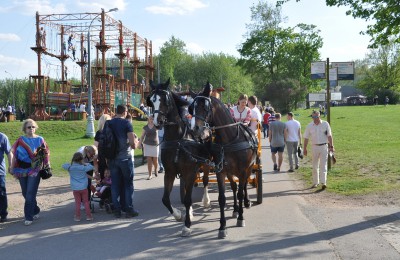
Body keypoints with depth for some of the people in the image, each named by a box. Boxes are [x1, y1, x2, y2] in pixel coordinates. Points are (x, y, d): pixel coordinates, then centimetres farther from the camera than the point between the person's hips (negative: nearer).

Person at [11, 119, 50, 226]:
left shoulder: (40, 140, 0)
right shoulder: (20, 140, 5)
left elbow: (46, 154, 2)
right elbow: (14, 155, 6)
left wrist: (47, 167, -2)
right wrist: (13, 169, 3)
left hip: (34, 170, -3)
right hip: (22, 170, 3)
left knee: (30, 194, -6)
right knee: (25, 194, 11)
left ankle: (29, 217, 2)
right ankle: (35, 211, 30)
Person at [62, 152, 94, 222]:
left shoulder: (70, 167, -3)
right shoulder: (83, 167, -9)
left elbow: (63, 165, 13)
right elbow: (91, 167, 1)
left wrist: (71, 163, 14)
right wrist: (85, 164, 9)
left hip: (75, 189, 1)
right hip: (83, 188, -1)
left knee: (77, 203, 8)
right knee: (86, 202, 7)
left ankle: (77, 217, 9)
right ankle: (88, 216, 9)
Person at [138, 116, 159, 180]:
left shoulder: (156, 126, 2)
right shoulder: (145, 127, 4)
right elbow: (142, 136, 7)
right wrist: (139, 144, 1)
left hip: (155, 145, 0)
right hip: (147, 145, 0)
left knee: (155, 160, 2)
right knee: (149, 160, -4)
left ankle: (155, 169, 35)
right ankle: (150, 175, 3)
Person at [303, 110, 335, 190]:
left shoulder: (325, 124, -2)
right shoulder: (309, 126, 2)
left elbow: (329, 136, 0)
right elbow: (306, 138, 6)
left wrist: (331, 146, -5)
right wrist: (305, 149, 4)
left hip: (324, 147, -2)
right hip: (315, 147, 2)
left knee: (323, 165, -7)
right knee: (315, 166, 9)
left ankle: (323, 182, -11)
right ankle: (315, 182, 19)